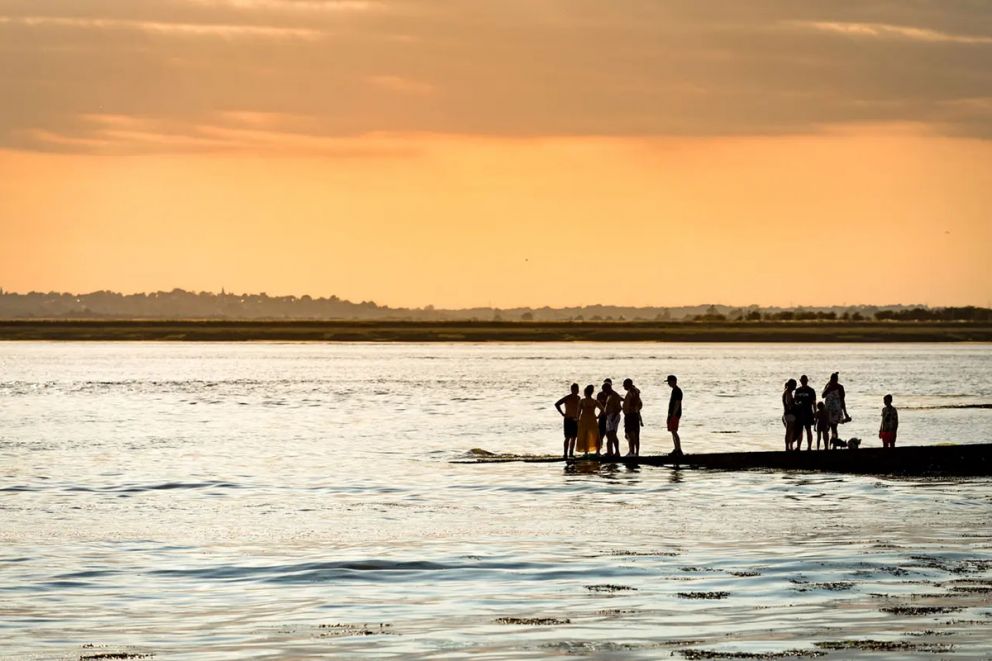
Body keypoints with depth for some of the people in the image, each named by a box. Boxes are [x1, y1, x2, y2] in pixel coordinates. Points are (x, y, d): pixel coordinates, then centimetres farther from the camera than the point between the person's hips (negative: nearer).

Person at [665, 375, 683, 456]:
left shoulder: (677, 391, -15)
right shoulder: (674, 390, 16)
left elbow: (677, 404, -20)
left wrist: (673, 415, -23)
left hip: (675, 414, -11)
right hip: (672, 414, 11)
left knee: (674, 431, -13)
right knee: (673, 432, 13)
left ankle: (679, 450, -15)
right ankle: (676, 449, 18)